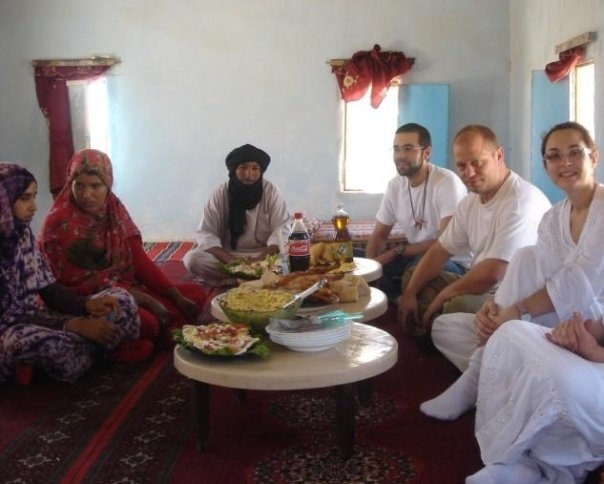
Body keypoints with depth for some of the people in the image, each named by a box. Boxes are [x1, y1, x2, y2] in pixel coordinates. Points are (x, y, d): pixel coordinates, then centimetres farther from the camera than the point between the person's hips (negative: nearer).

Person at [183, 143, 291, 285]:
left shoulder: (271, 191, -7)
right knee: (191, 259, -26)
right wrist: (231, 261, -27)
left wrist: (261, 259, -28)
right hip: (227, 254, 1)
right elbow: (206, 233, -11)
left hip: (264, 253, 0)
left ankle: (228, 279, -23)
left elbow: (281, 229, -12)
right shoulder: (220, 194, -7)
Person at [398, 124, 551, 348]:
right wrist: (410, 293, -1)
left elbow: (492, 274, -29)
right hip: (482, 285, 10)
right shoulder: (470, 201, 6)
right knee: (412, 278, 12)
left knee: (456, 307, -35)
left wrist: (443, 295, -14)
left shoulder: (522, 202, -25)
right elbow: (440, 250, 12)